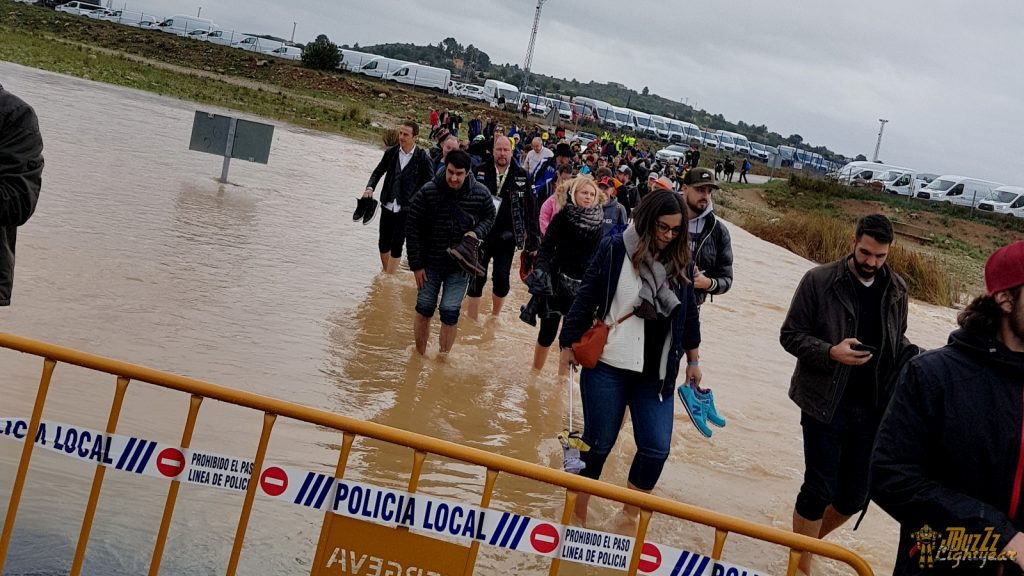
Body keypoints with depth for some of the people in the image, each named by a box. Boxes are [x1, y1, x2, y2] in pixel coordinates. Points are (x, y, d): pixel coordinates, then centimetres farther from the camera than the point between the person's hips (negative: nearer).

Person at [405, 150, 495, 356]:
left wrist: (477, 233, -10)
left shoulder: (480, 193, -8)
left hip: (460, 264, 0)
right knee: (424, 310, 9)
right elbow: (413, 229, -8)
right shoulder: (427, 192, -14)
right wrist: (416, 265, -9)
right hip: (430, 262, 0)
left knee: (450, 313, -4)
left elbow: (489, 217, 12)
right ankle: (419, 356, 28)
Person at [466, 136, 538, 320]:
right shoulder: (480, 172, -2)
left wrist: (533, 239, -3)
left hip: (506, 238, 0)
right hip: (480, 235, 0)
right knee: (476, 279, 5)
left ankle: (495, 316, 28)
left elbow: (531, 209, 0)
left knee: (502, 281, 4)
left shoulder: (522, 176, -1)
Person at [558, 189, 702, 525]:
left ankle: (630, 513, 19)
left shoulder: (680, 261, 5)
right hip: (607, 367, -3)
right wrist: (569, 344, -5)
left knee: (656, 447, -2)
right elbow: (586, 299, -3)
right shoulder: (615, 249, -6)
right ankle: (578, 511, 23)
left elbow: (689, 314, 15)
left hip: (656, 374, 3)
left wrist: (693, 359, 18)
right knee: (598, 442, 5)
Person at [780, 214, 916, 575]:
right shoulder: (819, 281, -8)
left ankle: (807, 541, 38)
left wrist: (913, 355, -5)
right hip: (825, 405, -4)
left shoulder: (896, 290, 6)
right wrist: (831, 352, -22)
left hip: (872, 409, 4)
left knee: (855, 495, 11)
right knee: (819, 490, 0)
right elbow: (790, 335, -5)